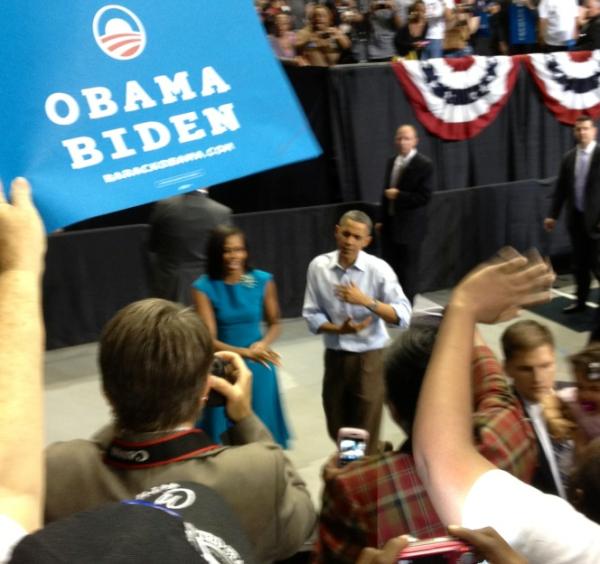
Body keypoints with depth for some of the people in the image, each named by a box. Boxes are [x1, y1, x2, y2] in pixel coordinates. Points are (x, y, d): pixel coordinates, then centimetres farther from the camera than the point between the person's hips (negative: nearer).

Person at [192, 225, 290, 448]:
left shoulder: (263, 281, -4)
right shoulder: (204, 287, -11)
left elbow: (275, 324, 6)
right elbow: (209, 340, -15)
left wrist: (262, 344, -15)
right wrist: (245, 352, -29)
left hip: (258, 368, 2)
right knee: (225, 433, 6)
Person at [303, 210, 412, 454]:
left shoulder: (378, 269, -12)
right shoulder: (318, 266, -5)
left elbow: (403, 316, -17)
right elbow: (311, 315, -3)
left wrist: (366, 301, -29)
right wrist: (338, 329, -20)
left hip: (369, 358, -3)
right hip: (334, 357, 3)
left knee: (365, 433, 5)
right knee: (337, 429, 18)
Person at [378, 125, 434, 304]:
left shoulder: (424, 164, -11)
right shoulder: (391, 161, 10)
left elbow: (424, 196, -17)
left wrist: (398, 195, -19)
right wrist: (382, 220, 13)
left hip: (409, 226, -6)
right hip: (390, 224, 6)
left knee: (408, 271, 4)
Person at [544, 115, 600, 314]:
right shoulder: (568, 158, 6)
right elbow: (561, 189, 8)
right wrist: (552, 215, 3)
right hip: (576, 217, 5)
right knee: (579, 263, 13)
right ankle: (581, 300, 23)